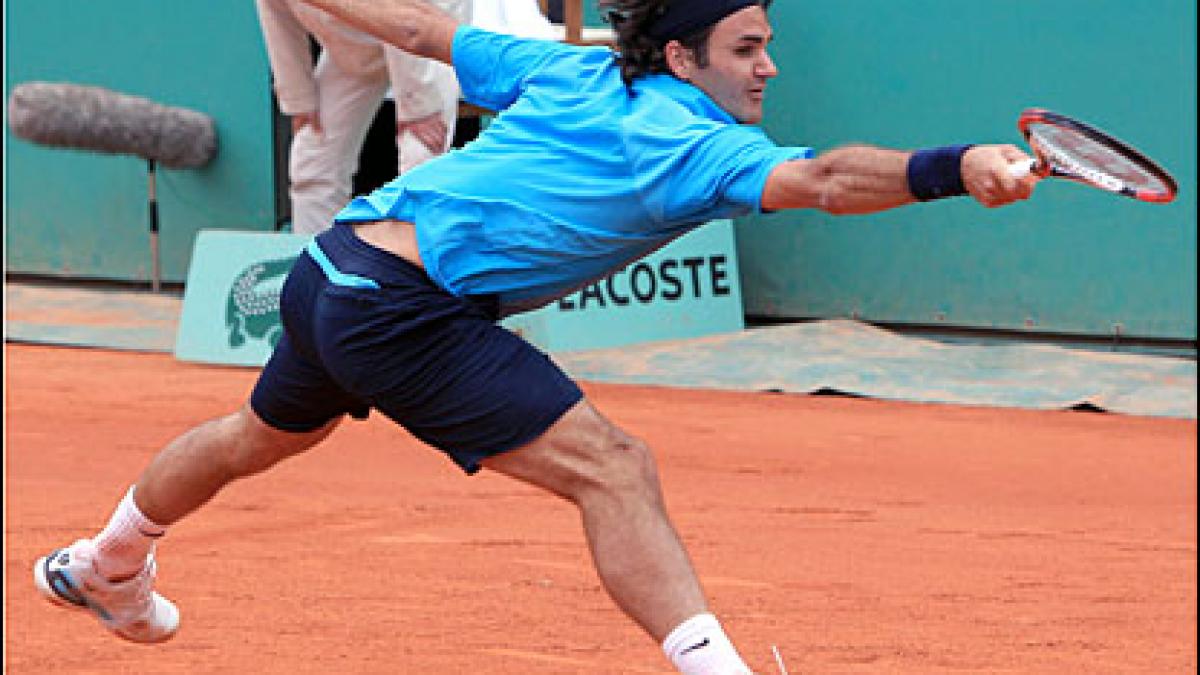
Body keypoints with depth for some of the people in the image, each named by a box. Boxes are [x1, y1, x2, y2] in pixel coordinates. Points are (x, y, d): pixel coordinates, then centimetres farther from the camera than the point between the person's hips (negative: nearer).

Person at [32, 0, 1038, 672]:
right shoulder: (691, 144, -14)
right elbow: (817, 179, -32)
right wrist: (957, 169, -43)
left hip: (329, 272, 10)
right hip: (409, 307, -10)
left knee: (267, 436, 36)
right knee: (613, 468, -18)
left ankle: (105, 565, 61)